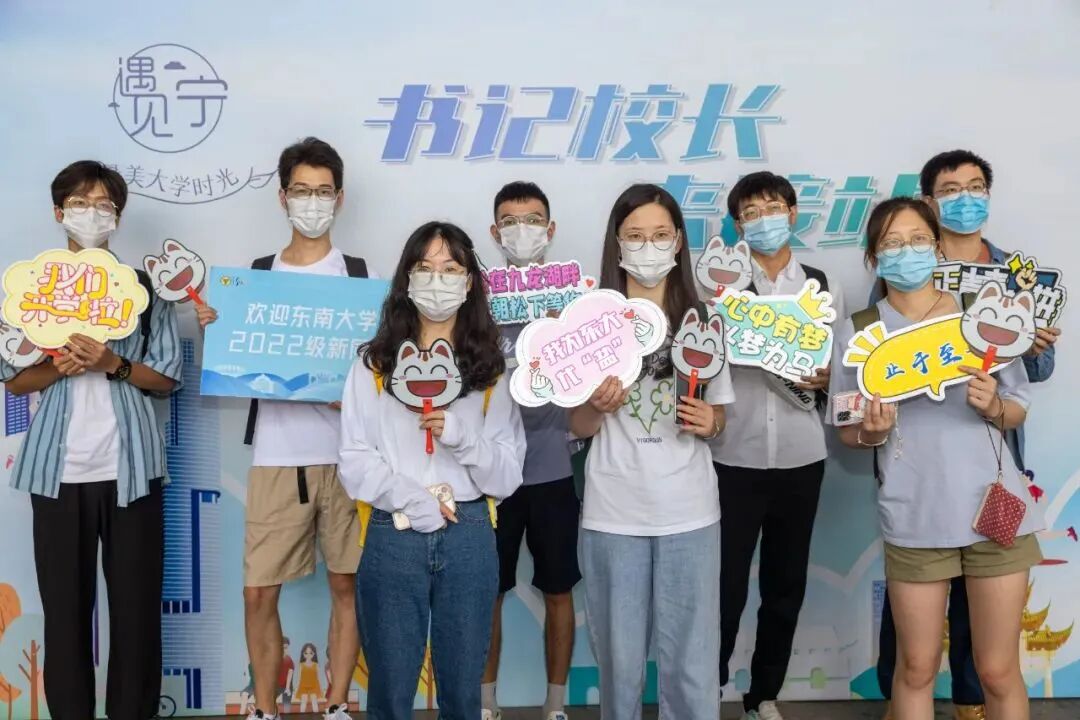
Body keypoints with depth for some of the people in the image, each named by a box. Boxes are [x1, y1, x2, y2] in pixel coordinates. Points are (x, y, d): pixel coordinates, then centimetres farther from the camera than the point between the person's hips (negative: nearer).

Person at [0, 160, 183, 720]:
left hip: (129, 467, 0)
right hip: (58, 469, 1)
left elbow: (167, 379, 4)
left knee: (136, 603, 1)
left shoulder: (144, 286, 6)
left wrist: (114, 365, -14)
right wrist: (58, 367, -12)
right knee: (64, 605, 3)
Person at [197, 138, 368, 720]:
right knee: (259, 591, 3)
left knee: (346, 583, 7)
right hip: (276, 456, 1)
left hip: (346, 454, -1)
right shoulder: (254, 275, 8)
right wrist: (212, 328, -8)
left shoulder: (364, 276, 4)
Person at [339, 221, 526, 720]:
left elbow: (508, 476, 1)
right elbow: (354, 462, -3)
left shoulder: (491, 370, 5)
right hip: (393, 539, -1)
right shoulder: (374, 363, 3)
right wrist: (413, 502, -16)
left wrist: (461, 434, -15)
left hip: (468, 539, 1)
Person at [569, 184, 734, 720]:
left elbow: (717, 419, 12)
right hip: (613, 514, -1)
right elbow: (579, 427, 4)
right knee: (619, 659, 9)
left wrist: (709, 422, -11)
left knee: (691, 660, 5)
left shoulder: (701, 320, 5)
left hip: (689, 513, 1)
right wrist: (597, 406, -18)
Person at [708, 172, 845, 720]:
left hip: (800, 458, 3)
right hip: (733, 457, -2)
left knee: (786, 585, 11)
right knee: (726, 586, -2)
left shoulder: (823, 287, 8)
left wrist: (826, 379, -8)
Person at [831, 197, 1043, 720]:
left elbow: (1018, 413, 7)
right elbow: (847, 432, 4)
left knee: (999, 671, 10)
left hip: (995, 510, 1)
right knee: (916, 668, 12)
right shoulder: (858, 332, -1)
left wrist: (993, 406, -14)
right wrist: (871, 433, -18)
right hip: (914, 519, 0)